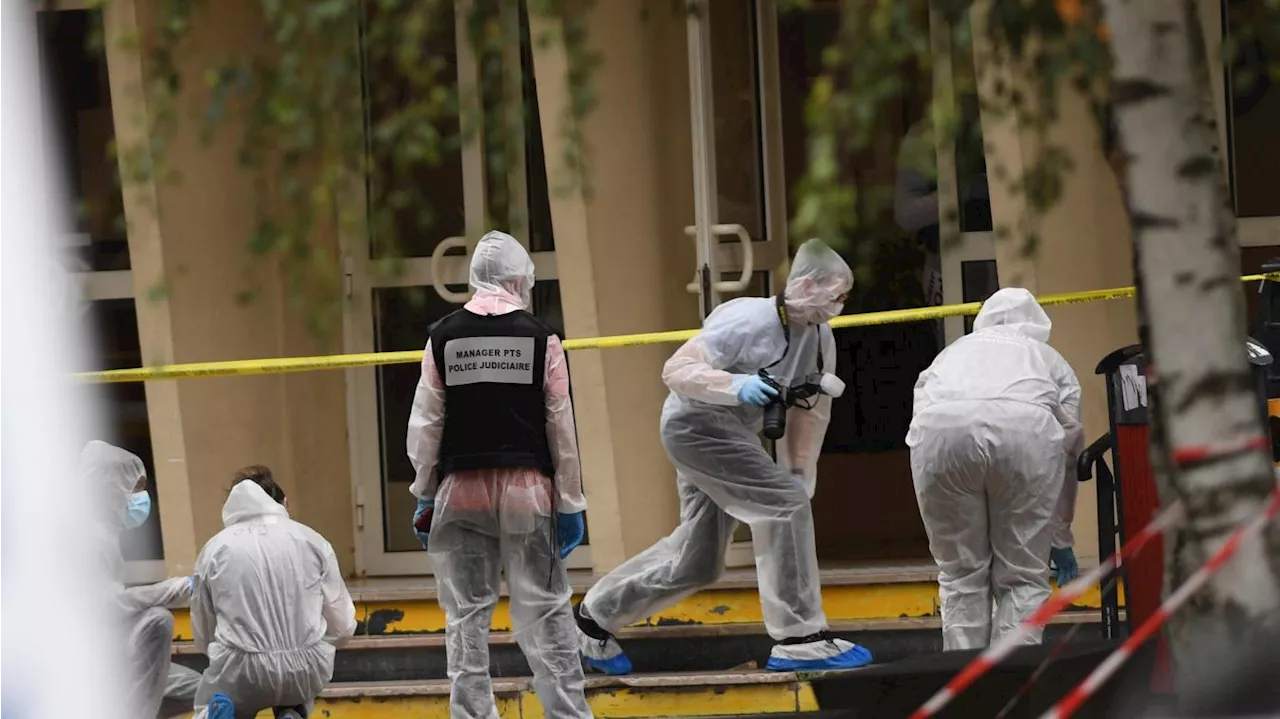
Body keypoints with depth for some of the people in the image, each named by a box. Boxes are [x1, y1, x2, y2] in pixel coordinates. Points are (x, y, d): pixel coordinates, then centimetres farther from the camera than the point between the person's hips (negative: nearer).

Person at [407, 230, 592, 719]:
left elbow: (425, 424, 2)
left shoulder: (443, 338, 2)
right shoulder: (540, 338, -1)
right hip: (526, 487, -1)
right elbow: (561, 426, -1)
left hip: (461, 488, 1)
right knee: (544, 609, 1)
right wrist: (570, 503, 5)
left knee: (466, 614, 6)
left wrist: (425, 495, 11)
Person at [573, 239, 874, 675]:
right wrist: (736, 384, -36)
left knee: (698, 563, 14)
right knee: (783, 504, -21)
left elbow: (809, 413, 10)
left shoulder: (820, 340, 2)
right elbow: (675, 371, -23)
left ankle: (595, 618, 30)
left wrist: (799, 473, 3)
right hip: (696, 422, -9)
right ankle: (799, 639, -18)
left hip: (730, 434, 9)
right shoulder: (748, 321, -22)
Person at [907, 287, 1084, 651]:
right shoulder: (1051, 360, 34)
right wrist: (1061, 538, 40)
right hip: (1027, 427, -1)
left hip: (940, 429, 1)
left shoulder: (953, 352, 38)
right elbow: (1069, 451, 31)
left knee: (960, 574, 13)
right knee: (1023, 576, 10)